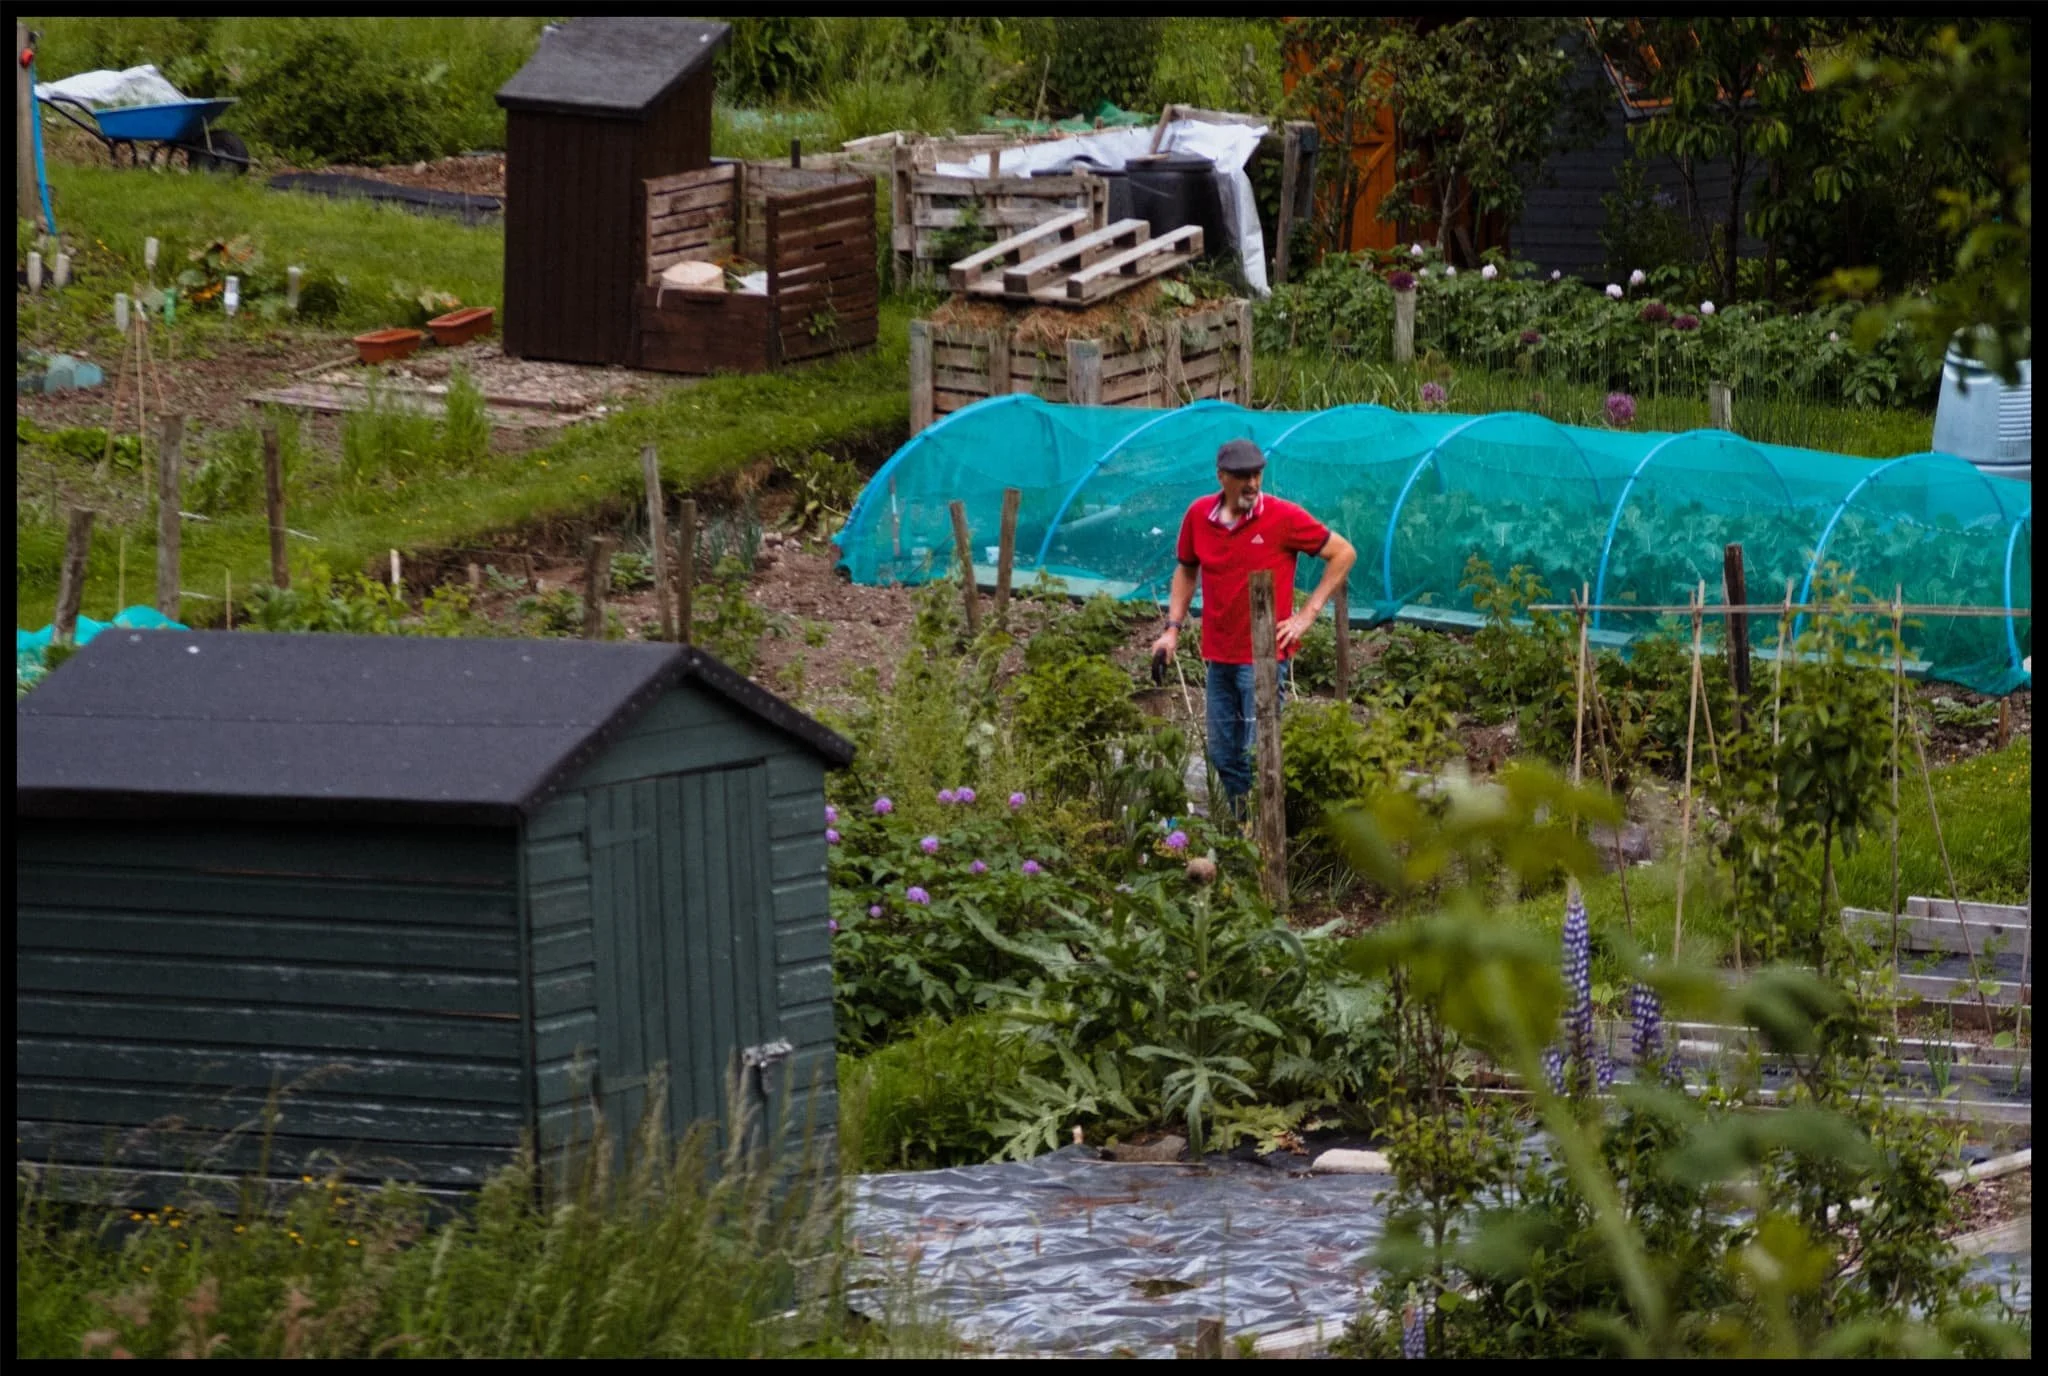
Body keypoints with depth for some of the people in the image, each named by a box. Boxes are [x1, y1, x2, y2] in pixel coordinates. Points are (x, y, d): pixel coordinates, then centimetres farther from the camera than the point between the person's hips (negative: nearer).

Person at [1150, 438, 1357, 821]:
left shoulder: (1283, 517, -10)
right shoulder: (1199, 515, 3)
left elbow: (1343, 553, -2)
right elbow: (1186, 571, 20)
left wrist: (1308, 613, -6)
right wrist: (1173, 628, 11)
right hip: (1219, 656, 5)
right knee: (1223, 756, 11)